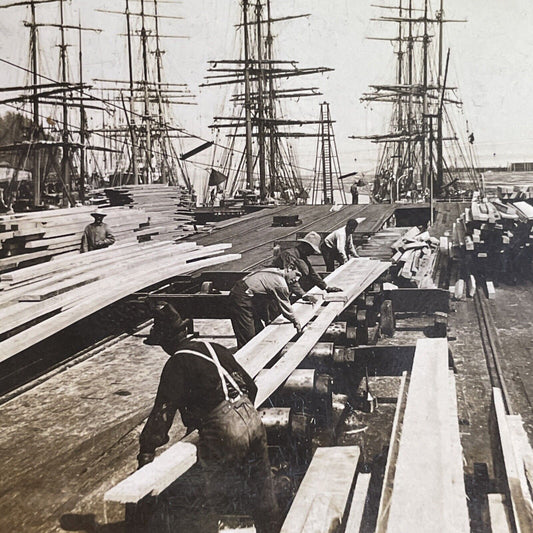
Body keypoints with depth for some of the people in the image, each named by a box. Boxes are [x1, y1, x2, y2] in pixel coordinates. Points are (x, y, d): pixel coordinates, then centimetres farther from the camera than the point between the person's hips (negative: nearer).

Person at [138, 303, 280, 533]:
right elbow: (250, 385, 21)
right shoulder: (214, 348, 15)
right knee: (262, 490, 22)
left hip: (225, 432, -7)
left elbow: (163, 409, -11)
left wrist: (147, 450, -10)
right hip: (253, 418, 7)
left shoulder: (177, 364, -4)